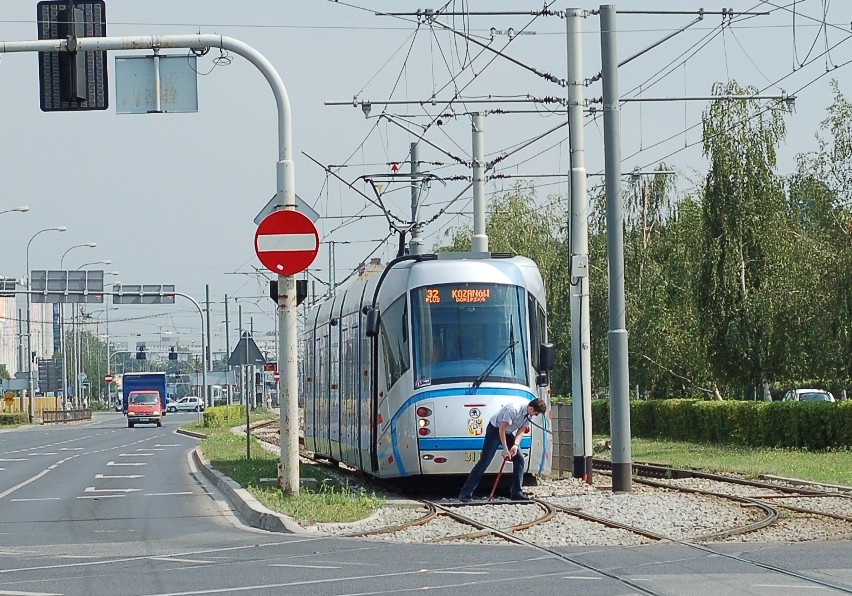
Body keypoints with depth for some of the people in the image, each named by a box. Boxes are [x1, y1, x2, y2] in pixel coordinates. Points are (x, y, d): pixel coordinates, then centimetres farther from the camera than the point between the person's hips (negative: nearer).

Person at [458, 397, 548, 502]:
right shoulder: (514, 409, -32)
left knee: (519, 459, -3)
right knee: (484, 462, -13)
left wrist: (516, 445, -17)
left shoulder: (529, 415, -7)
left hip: (508, 433, 8)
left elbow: (520, 431, 0)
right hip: (495, 430, -8)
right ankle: (465, 493, -14)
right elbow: (502, 429, -27)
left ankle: (516, 493, 3)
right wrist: (505, 449, -24)